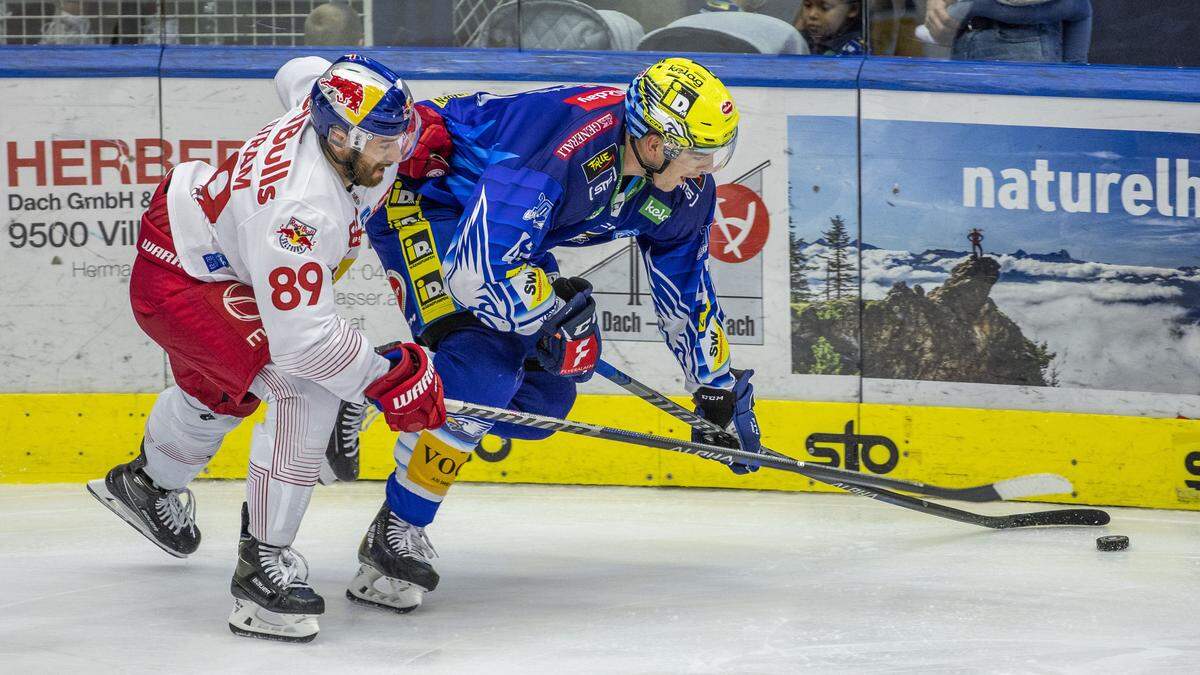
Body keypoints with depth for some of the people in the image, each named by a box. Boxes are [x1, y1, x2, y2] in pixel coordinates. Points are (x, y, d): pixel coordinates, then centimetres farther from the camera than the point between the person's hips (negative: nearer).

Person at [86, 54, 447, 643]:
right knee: (306, 388, -25)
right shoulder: (301, 208, -40)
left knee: (219, 391, 34)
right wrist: (387, 377, -32)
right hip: (176, 283, -10)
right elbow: (301, 335, -41)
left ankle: (146, 483, 65)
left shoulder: (325, 106, -16)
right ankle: (263, 565, -19)